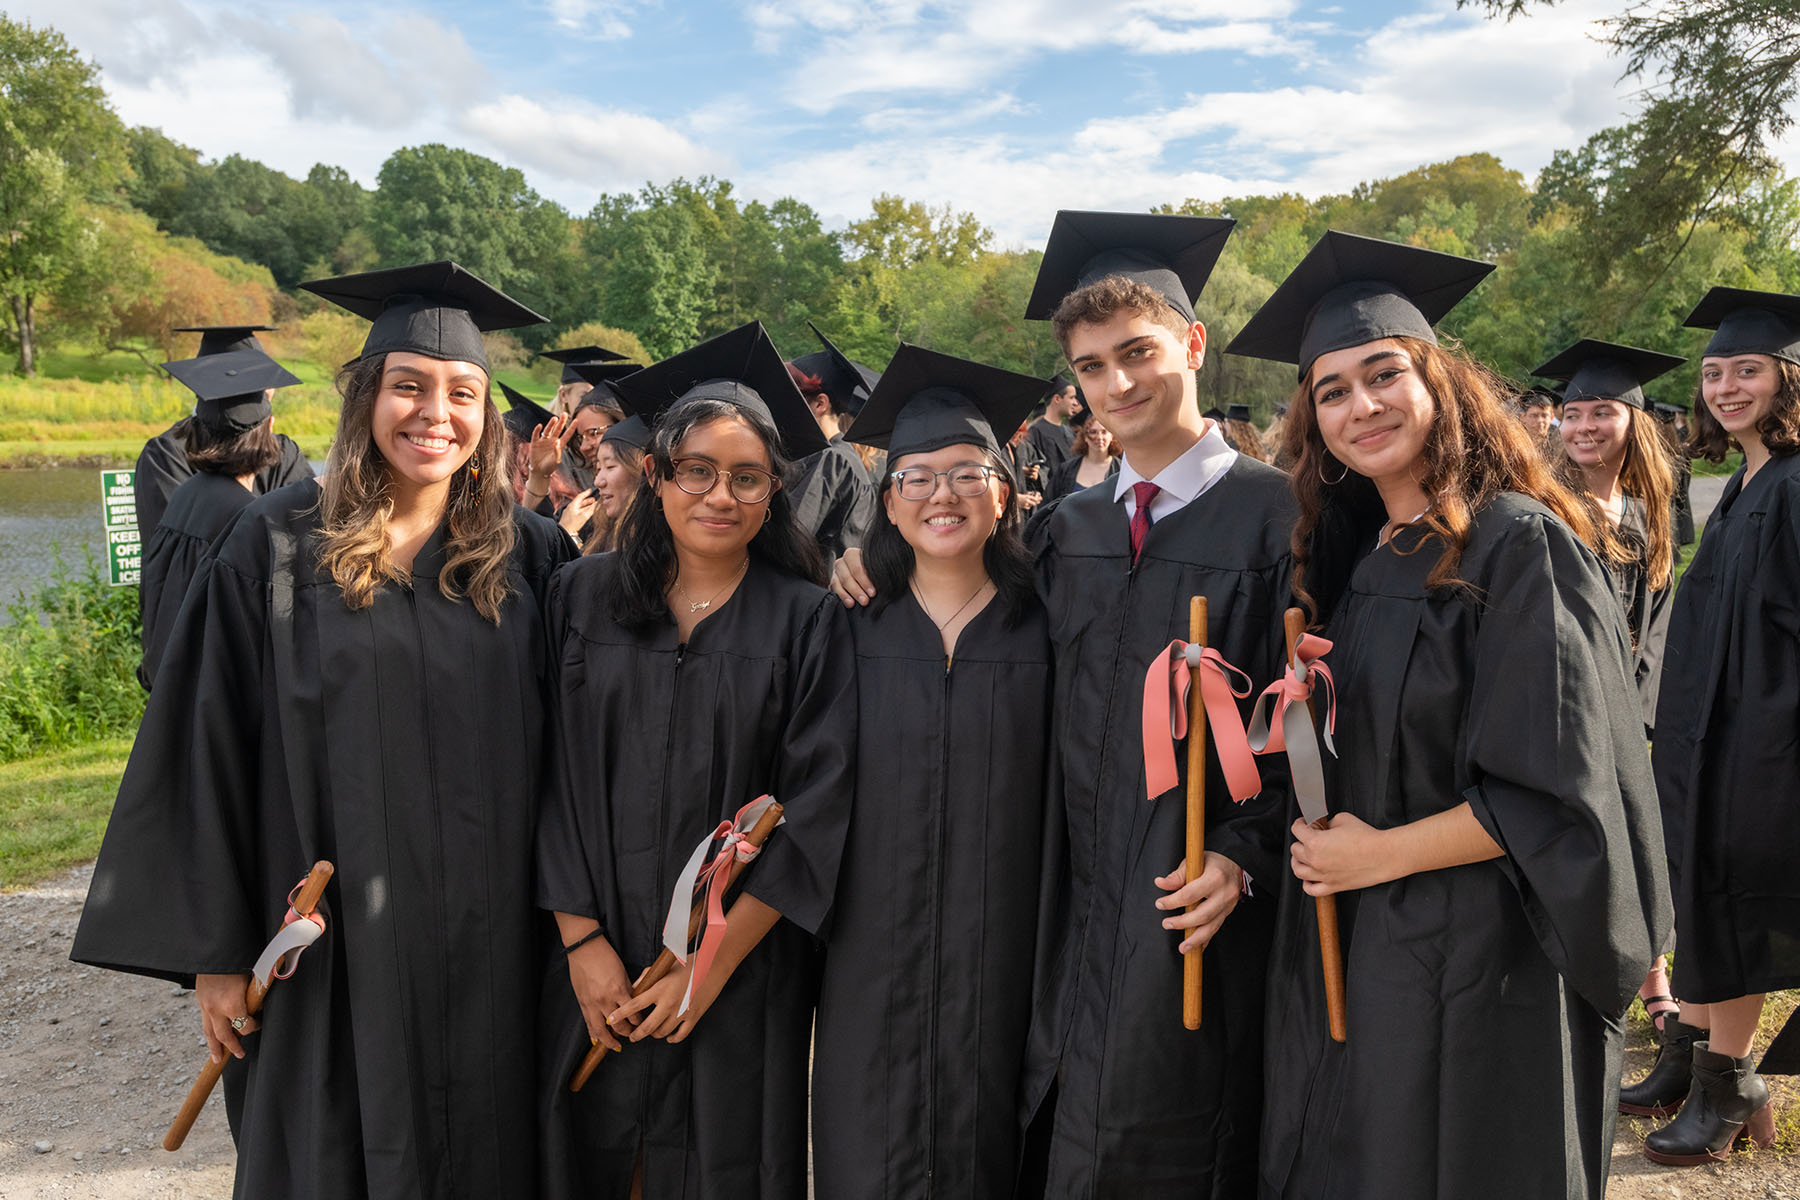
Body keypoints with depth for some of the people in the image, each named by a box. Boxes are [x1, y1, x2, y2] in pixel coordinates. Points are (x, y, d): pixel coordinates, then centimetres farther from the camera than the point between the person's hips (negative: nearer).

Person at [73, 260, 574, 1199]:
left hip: (493, 944, 2)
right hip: (333, 943, -1)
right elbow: (212, 755, -3)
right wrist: (214, 950, -3)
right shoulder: (277, 549, -5)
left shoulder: (527, 553, 0)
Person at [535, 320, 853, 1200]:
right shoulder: (583, 595, 1)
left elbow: (815, 809, -8)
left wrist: (712, 964, -11)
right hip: (597, 963, 2)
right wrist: (582, 939, -7)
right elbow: (555, 779, 0)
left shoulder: (807, 621, -5)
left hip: (745, 970, -1)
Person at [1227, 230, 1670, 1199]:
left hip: (1478, 959, -7)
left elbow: (1557, 788, -20)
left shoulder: (1519, 543, -16)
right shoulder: (1358, 558, 6)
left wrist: (1378, 854, -14)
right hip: (1352, 952, 7)